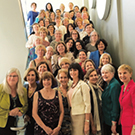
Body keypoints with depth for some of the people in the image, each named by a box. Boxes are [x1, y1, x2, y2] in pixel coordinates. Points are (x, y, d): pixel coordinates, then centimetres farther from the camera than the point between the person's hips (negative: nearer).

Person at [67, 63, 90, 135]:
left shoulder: (83, 85, -8)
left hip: (80, 116, -6)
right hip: (72, 117, 6)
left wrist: (87, 123, -15)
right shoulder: (71, 85, 11)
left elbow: (87, 105, -12)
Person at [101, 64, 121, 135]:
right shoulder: (107, 85, 12)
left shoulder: (114, 85, -18)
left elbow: (115, 104, -21)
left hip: (112, 121, -9)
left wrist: (114, 123, -21)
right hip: (106, 120, 9)